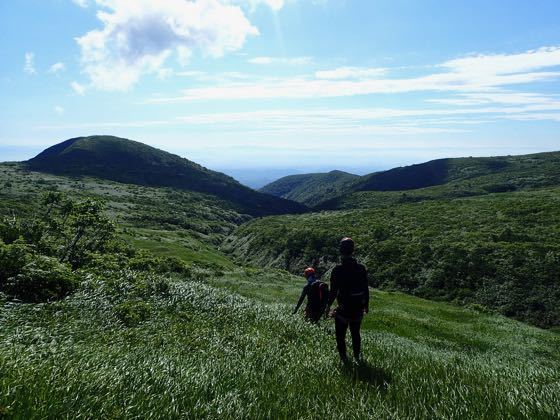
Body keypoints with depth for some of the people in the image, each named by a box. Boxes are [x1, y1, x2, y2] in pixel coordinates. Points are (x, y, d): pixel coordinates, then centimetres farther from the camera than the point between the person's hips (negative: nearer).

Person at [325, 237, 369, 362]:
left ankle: (344, 358, 13)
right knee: (356, 334, 21)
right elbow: (366, 289, 2)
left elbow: (333, 291, -15)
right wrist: (366, 305, 14)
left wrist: (328, 306, -3)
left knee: (340, 336, 11)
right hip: (358, 309, 4)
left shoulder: (337, 270, -16)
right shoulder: (361, 268, -4)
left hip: (343, 310, -4)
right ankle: (357, 357, 30)